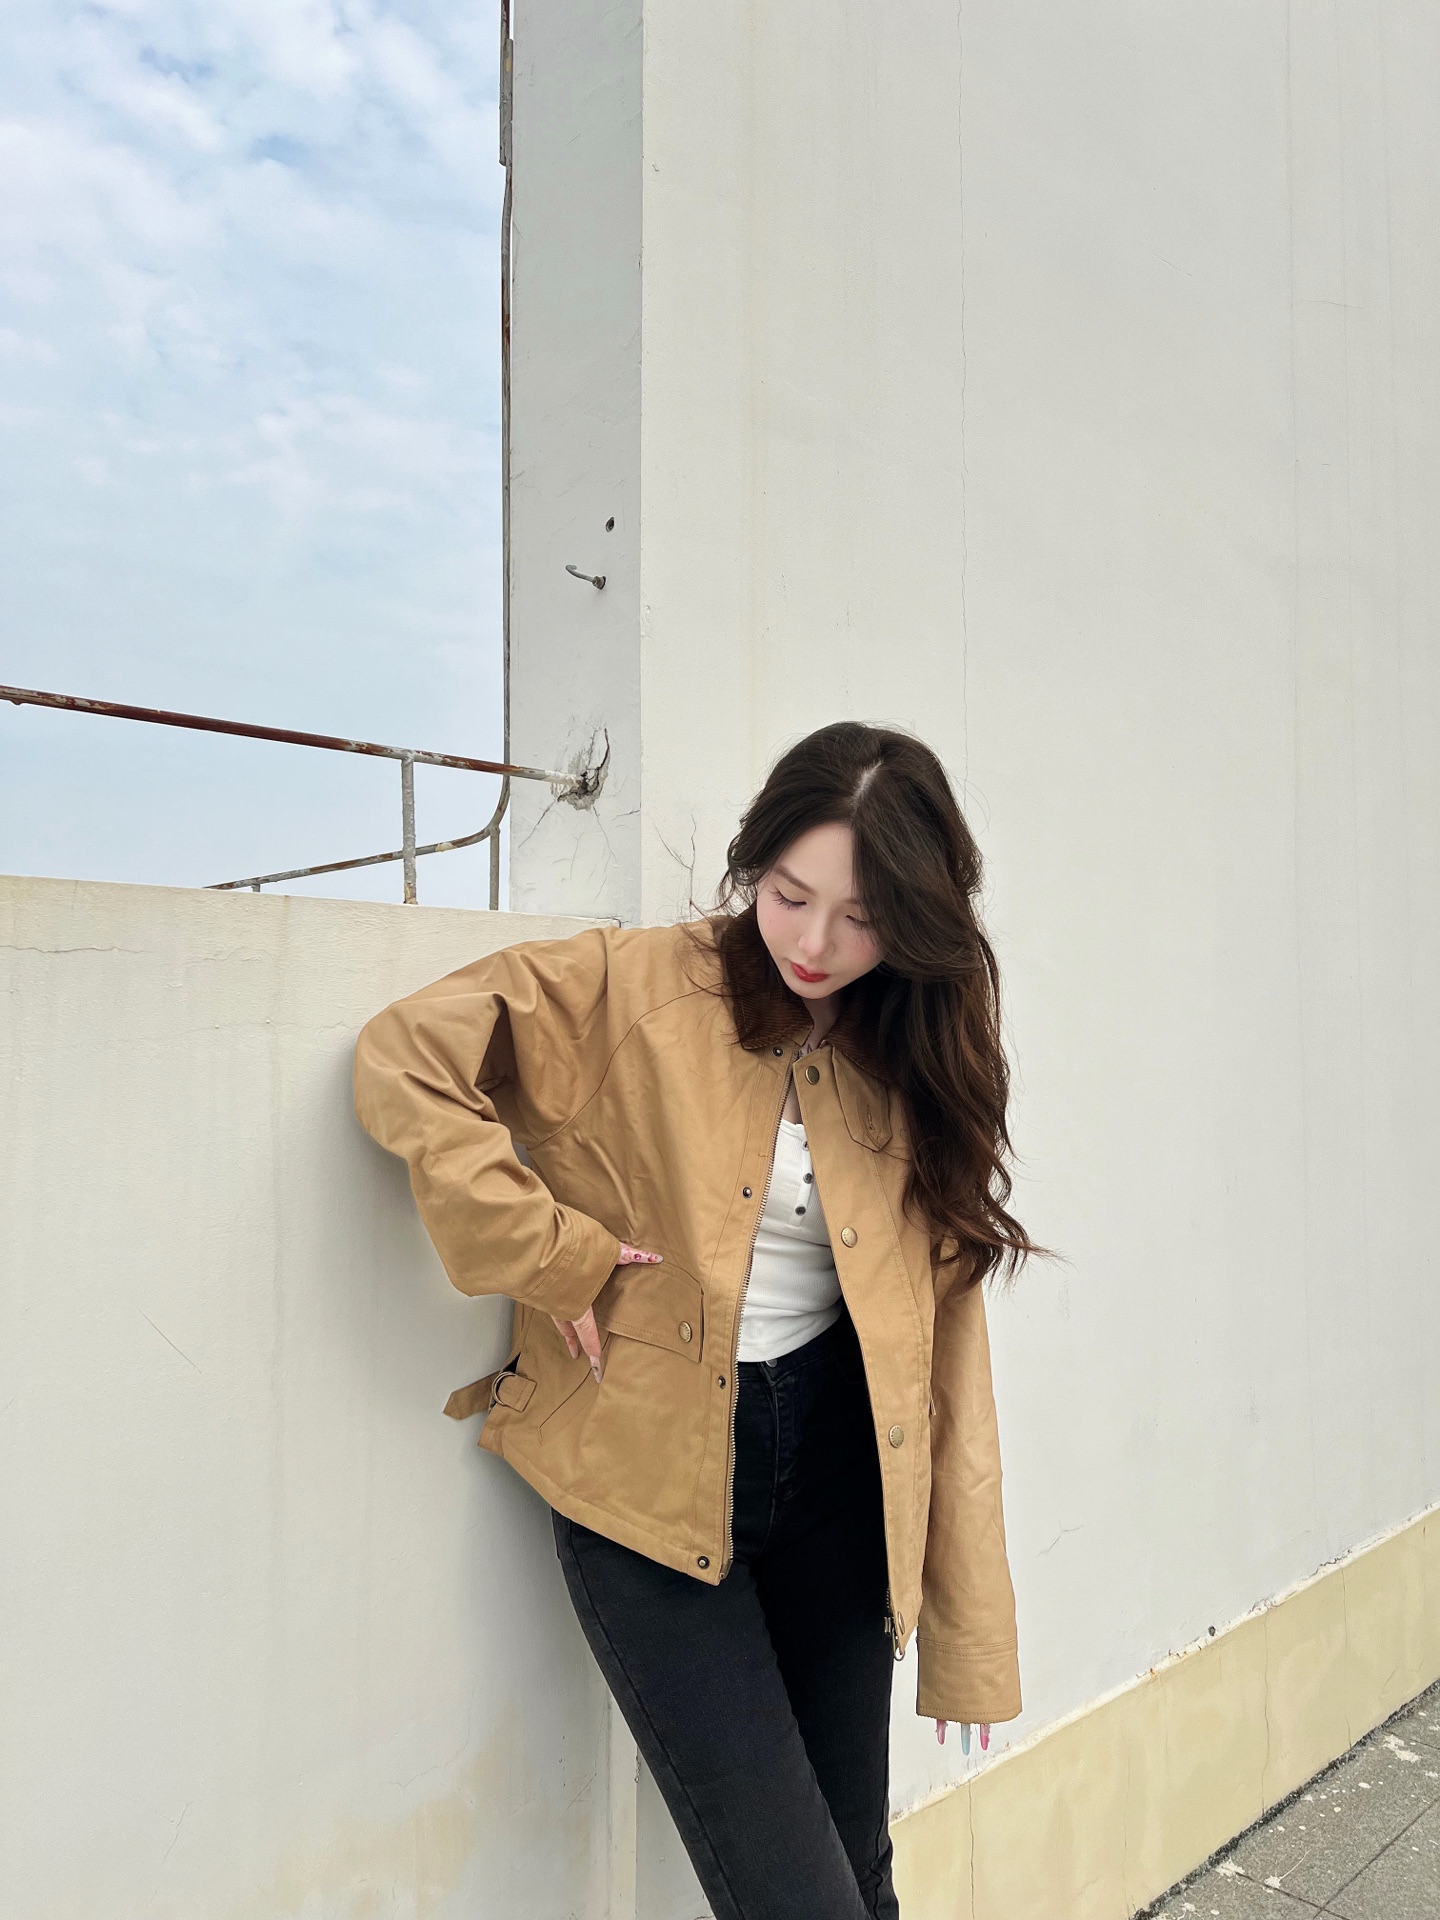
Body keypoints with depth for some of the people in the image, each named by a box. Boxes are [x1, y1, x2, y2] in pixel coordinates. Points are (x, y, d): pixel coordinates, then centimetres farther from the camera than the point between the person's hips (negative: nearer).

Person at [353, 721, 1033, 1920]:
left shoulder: (916, 1067, 2)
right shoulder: (633, 989, -9)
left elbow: (946, 1341, 2)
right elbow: (406, 1060, -15)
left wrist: (971, 1635, 3)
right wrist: (549, 1254, -17)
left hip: (835, 1482, 4)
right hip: (650, 1486, -3)